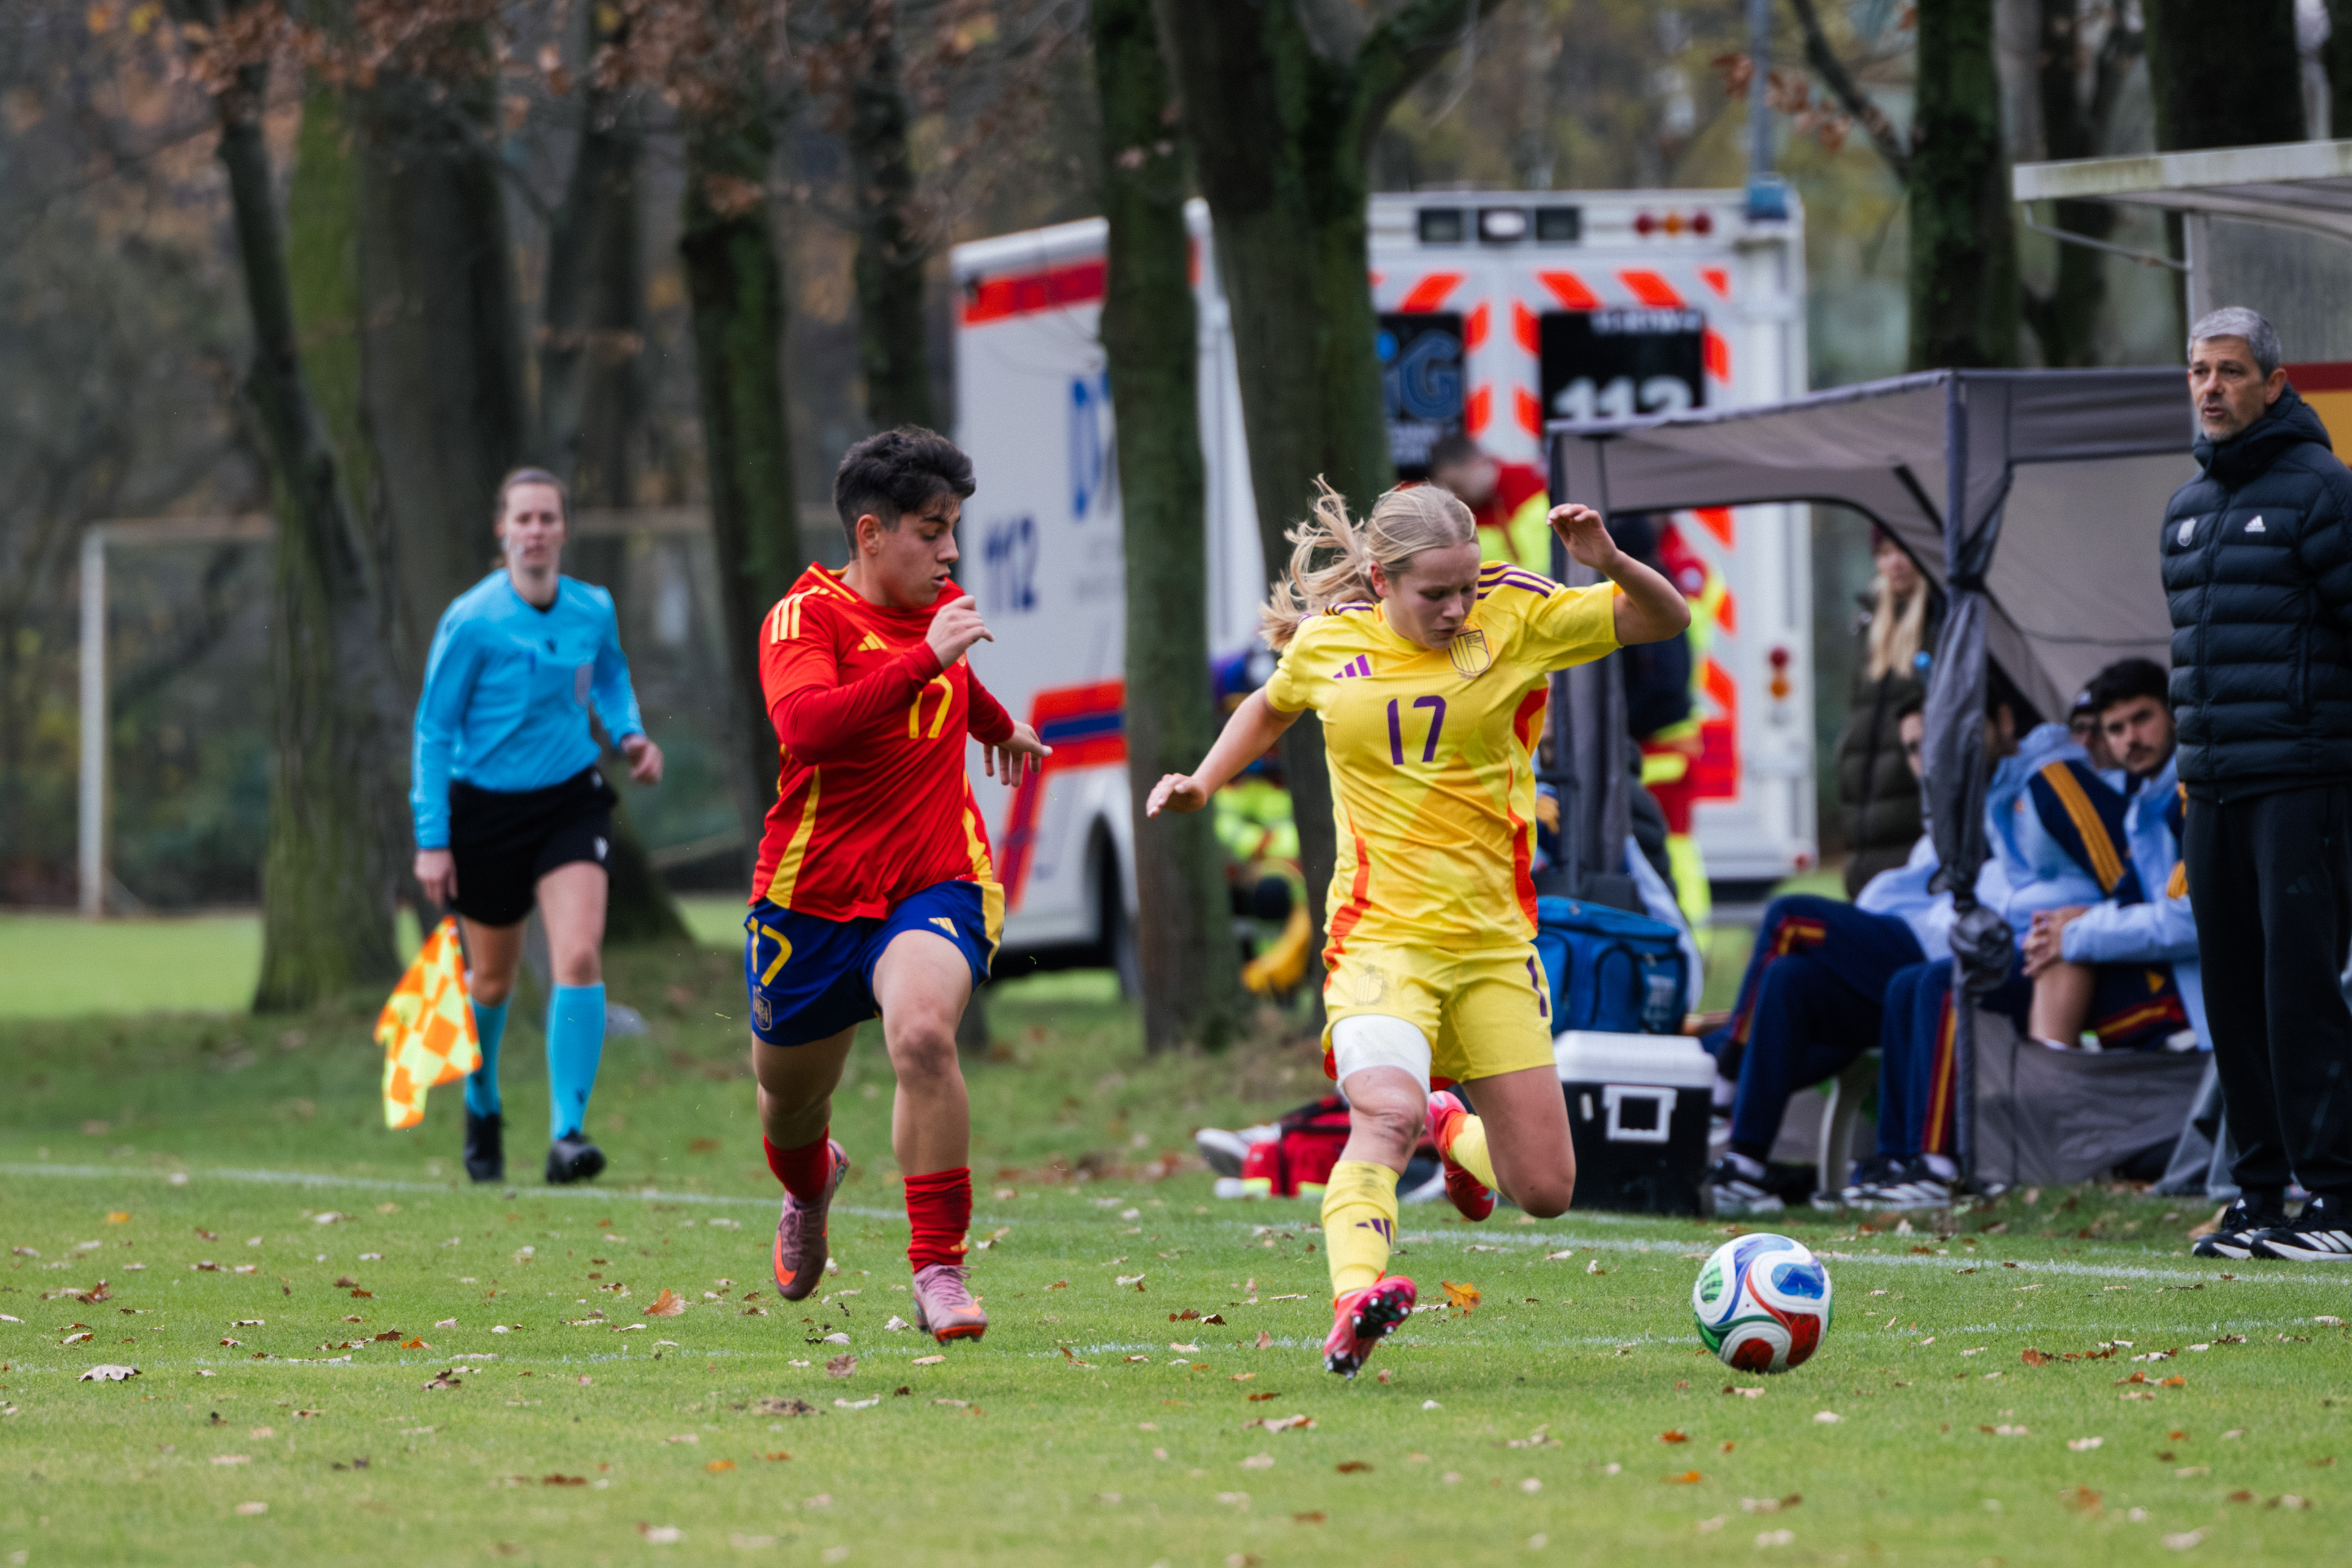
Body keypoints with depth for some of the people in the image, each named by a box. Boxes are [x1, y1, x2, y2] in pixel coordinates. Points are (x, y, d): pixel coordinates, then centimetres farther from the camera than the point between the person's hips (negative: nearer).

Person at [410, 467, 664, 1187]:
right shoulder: (470, 622, -14)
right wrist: (432, 842, -11)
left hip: (570, 803, 2)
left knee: (579, 958, -18)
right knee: (492, 980, 12)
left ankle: (568, 1133, -19)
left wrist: (629, 734, 1)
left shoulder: (594, 610, -2)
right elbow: (433, 731, -8)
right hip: (485, 810, -2)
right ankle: (482, 1112, 40)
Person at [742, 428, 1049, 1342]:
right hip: (813, 893, -2)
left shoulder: (941, 608, 6)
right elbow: (807, 726, -34)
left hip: (935, 883, 2)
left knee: (922, 1033, -29)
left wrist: (999, 728, 50)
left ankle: (940, 1273, -24)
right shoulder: (805, 617, -14)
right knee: (789, 1094, 15)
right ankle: (811, 1187, 55)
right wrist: (926, 660, -36)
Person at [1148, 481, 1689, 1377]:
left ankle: (1455, 1129, 39)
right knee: (1386, 1111, -33)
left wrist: (1611, 564, -22)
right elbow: (1272, 708, 24)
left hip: (1494, 940, 2)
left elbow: (1664, 622, -2)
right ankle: (1353, 1303, -46)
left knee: (1544, 1191, 5)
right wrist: (1203, 783, 10)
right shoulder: (1328, 643, 1)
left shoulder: (1517, 619, -3)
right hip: (1380, 932, -2)